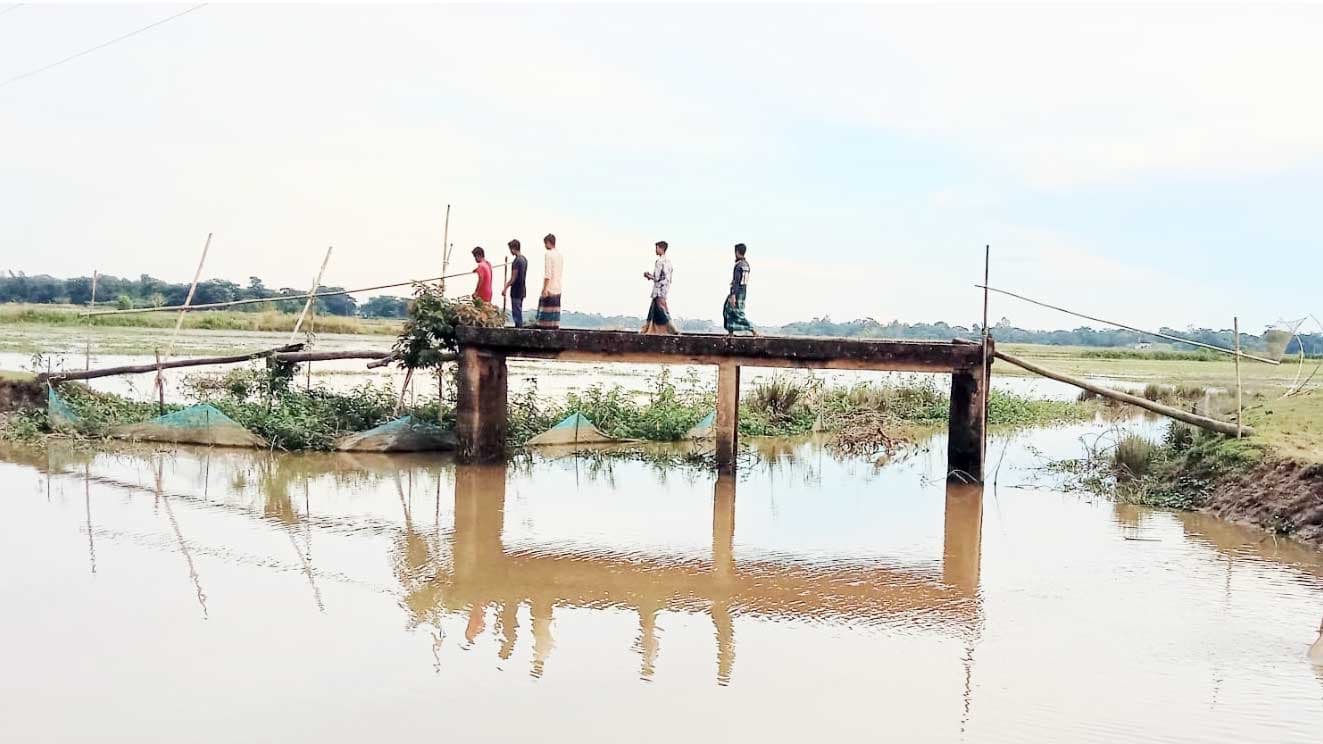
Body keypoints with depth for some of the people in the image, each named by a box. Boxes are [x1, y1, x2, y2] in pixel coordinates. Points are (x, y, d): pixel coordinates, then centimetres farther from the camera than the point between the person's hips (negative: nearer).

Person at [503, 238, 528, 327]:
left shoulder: (516, 261, -18)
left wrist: (505, 289, -11)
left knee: (516, 313, -4)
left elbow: (513, 278, -18)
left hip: (516, 291, -9)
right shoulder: (524, 259, 9)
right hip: (522, 290, 9)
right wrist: (509, 282, 23)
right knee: (519, 312, 15)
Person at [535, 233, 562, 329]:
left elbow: (547, 274, -17)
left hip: (549, 288, -8)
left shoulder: (548, 254, -10)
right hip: (558, 289, 8)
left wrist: (545, 289, -17)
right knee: (555, 311, 8)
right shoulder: (559, 254, 13)